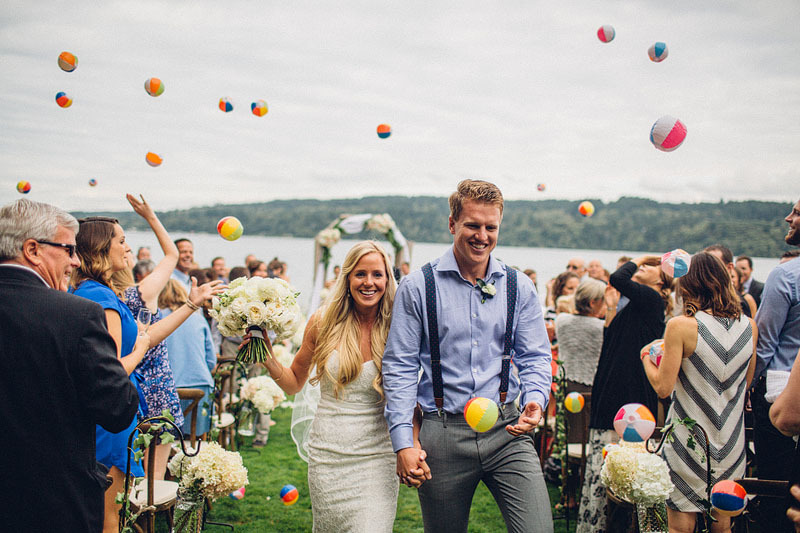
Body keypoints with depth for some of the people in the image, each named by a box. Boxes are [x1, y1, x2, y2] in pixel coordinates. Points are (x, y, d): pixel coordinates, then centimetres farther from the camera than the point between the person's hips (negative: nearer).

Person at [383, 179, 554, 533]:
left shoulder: (519, 287, 7)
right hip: (443, 434, -1)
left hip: (506, 430, 1)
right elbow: (399, 367, -1)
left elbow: (535, 357, 9)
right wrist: (403, 442, -8)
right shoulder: (417, 286, -1)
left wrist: (535, 400, -13)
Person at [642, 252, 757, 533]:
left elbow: (663, 388, -14)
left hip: (688, 443, -5)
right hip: (731, 445, 5)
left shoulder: (680, 326, -16)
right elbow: (746, 382, 13)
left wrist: (646, 356, 2)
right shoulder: (749, 326, 0)